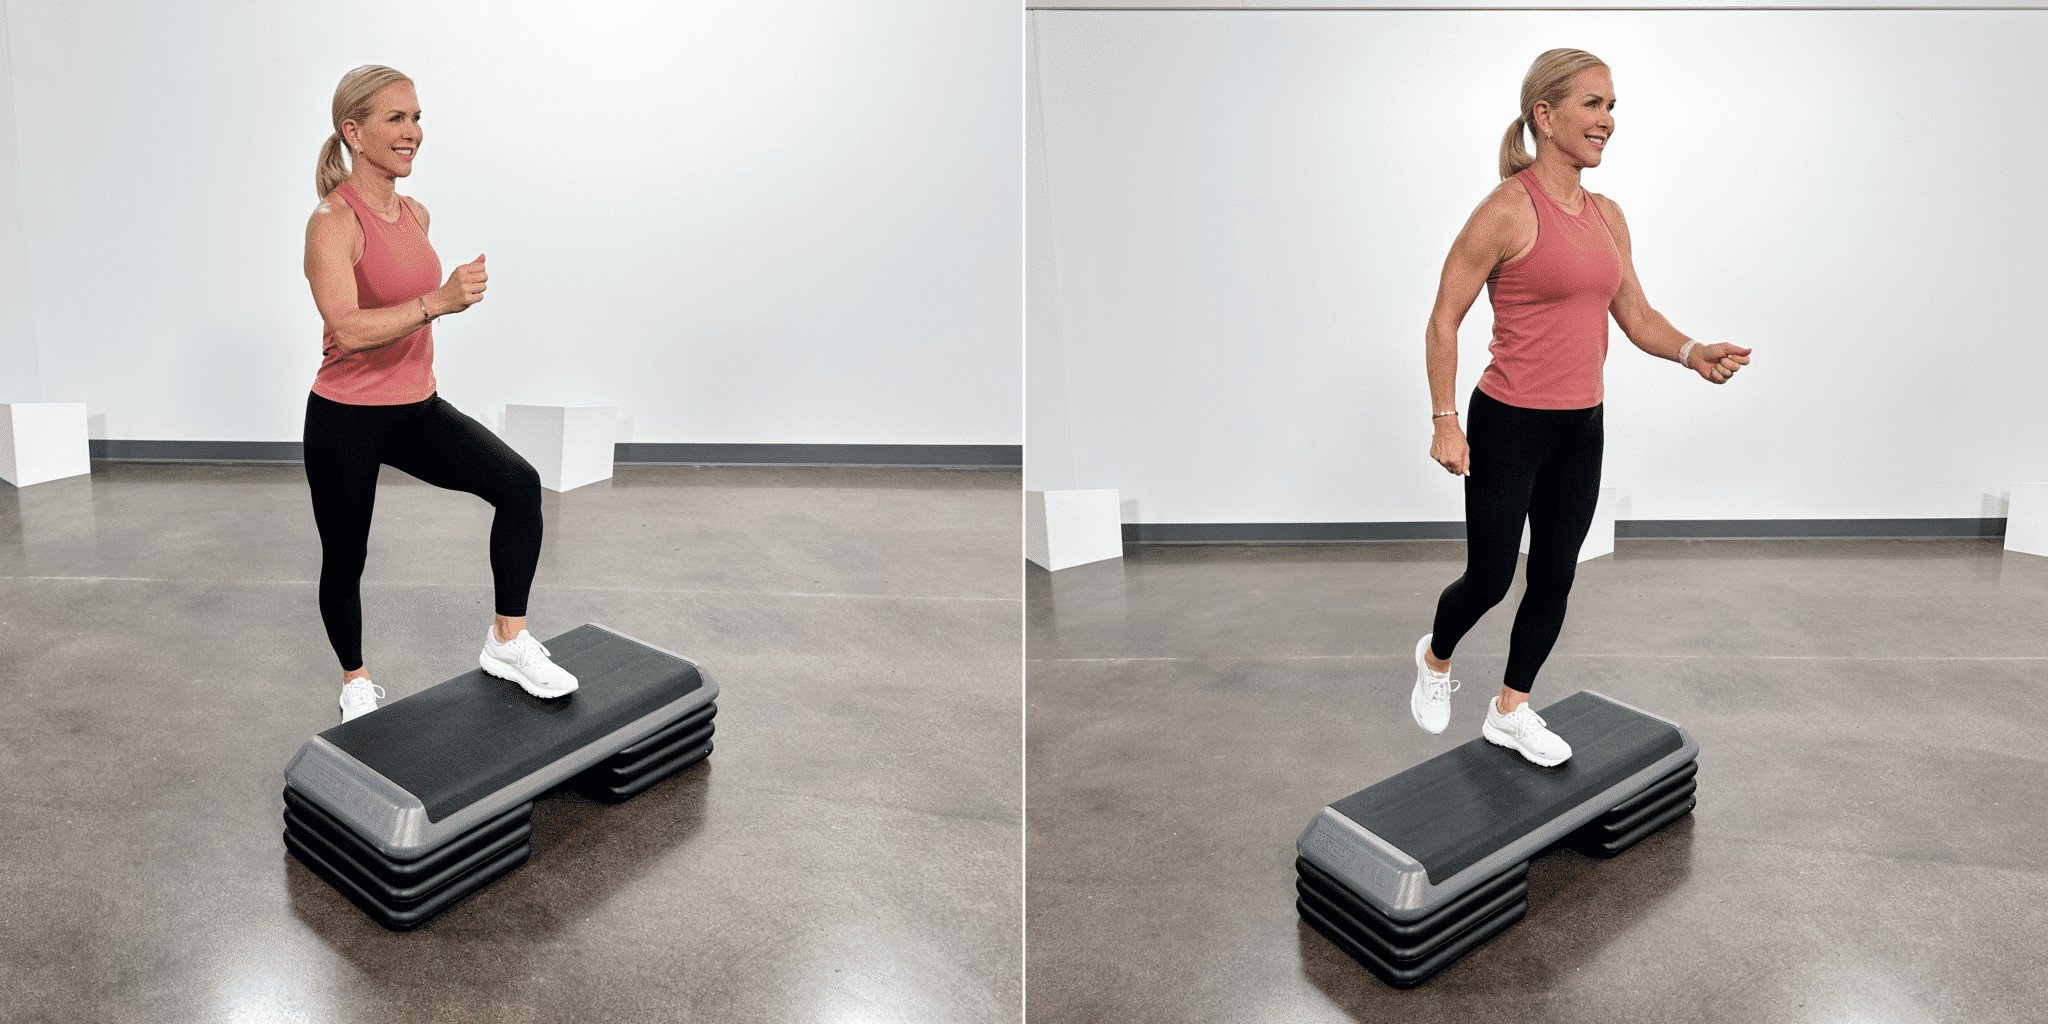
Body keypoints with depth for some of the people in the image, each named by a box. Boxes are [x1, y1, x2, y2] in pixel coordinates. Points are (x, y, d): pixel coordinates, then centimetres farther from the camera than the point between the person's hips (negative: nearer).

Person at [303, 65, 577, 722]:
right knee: (345, 559, 10)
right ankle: (355, 682, 35)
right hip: (346, 419, -6)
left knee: (519, 483, -17)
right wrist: (438, 301, -43)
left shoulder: (415, 215, 5)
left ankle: (508, 643, -8)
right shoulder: (333, 221, -18)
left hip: (417, 408, 6)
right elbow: (347, 329, -32)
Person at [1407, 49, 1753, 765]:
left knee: (1554, 578, 13)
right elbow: (1444, 318, -12)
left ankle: (1510, 713, 29)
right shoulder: (1509, 209, -15)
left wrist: (1694, 353, -8)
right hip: (1510, 427, -7)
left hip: (1581, 429, 7)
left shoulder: (1608, 217, 7)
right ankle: (1435, 659, 37)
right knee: (1490, 579, 4)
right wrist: (1445, 421, -16)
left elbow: (1636, 316, 12)